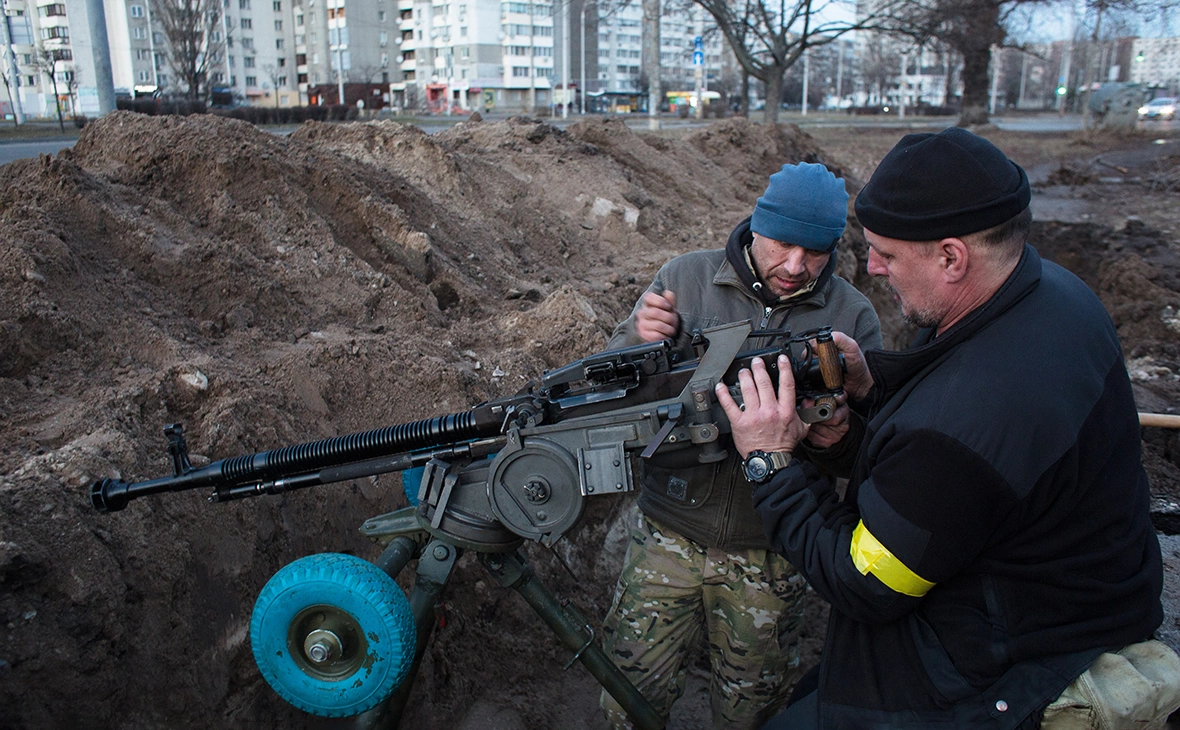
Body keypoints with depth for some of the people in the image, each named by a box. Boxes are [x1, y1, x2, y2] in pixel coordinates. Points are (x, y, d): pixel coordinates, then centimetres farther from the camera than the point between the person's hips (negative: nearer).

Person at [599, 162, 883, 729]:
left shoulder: (852, 317, -3)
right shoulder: (685, 278, -4)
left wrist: (836, 440, -25)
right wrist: (639, 339, -23)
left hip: (769, 554, 1)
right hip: (669, 533, 0)